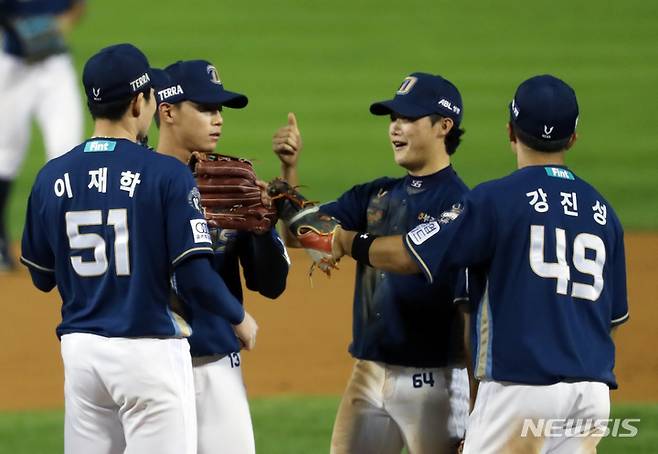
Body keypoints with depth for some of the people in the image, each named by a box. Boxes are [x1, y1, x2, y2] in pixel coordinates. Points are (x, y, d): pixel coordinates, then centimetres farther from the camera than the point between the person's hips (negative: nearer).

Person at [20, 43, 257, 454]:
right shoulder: (167, 174, -10)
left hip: (81, 353, 5)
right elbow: (195, 277, -13)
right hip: (150, 355, -5)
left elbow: (42, 277, 13)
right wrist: (240, 318, 5)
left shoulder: (52, 178, 4)